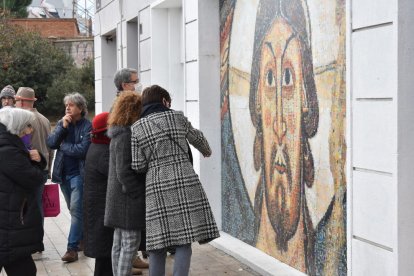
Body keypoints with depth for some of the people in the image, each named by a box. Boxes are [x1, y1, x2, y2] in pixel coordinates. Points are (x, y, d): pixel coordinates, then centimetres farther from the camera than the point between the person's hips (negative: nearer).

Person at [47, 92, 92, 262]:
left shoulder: (87, 126, -11)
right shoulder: (62, 123, 7)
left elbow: (82, 149, -21)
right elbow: (51, 143, -3)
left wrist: (63, 146, -8)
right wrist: (63, 127, -13)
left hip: (79, 173, -6)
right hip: (63, 173, 6)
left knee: (76, 210, -9)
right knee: (74, 210, 16)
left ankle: (72, 248, -7)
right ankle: (82, 239, 31)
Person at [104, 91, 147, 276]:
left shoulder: (120, 134, 14)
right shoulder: (126, 136, -17)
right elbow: (123, 171, -21)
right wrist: (139, 193, -15)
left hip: (118, 198, 10)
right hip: (129, 198, -10)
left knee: (119, 243, 14)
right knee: (131, 243, -6)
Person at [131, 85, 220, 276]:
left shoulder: (136, 128, 5)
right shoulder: (177, 117, 5)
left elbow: (138, 166, 1)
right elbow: (197, 137, 23)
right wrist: (206, 150, 43)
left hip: (156, 188, 2)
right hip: (185, 183, -1)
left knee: (158, 242, 8)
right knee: (184, 241, 0)